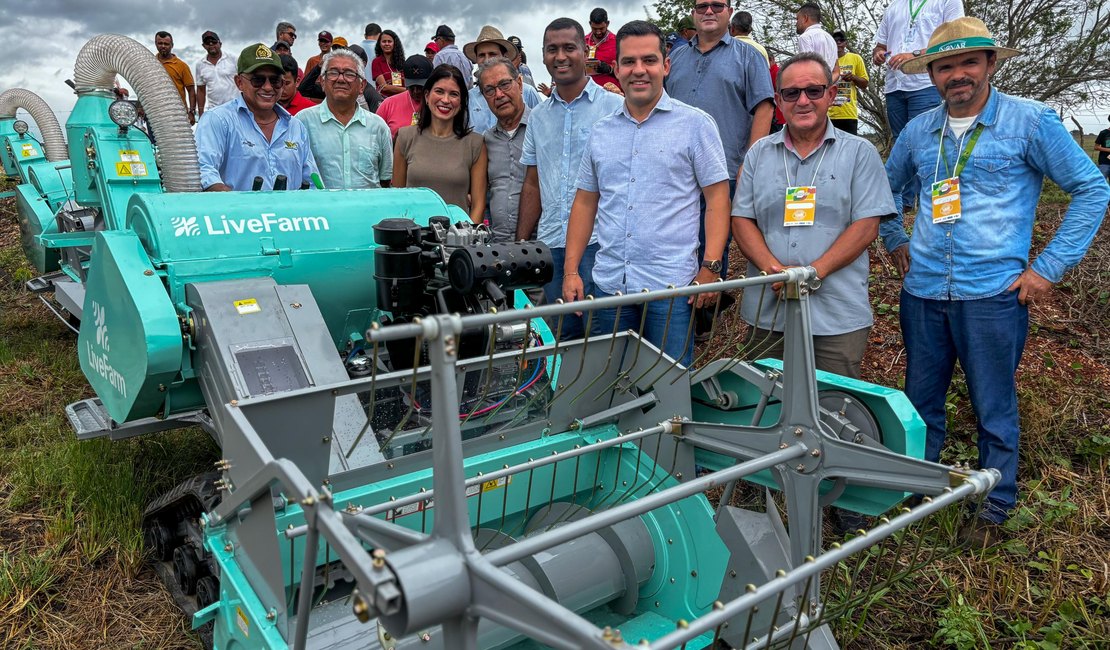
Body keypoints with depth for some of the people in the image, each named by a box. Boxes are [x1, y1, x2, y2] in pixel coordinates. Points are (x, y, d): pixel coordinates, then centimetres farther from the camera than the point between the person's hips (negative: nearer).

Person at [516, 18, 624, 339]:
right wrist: (521, 246, 12)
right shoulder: (538, 116, 14)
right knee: (563, 338, 12)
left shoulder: (615, 107, -2)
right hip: (550, 244, 5)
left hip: (599, 242, -5)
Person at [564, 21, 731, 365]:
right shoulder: (601, 131, 13)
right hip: (609, 284, 4)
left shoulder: (695, 124, 0)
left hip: (671, 285, -4)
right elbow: (585, 202, 15)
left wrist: (710, 268, -13)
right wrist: (571, 270, 7)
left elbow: (717, 198, -3)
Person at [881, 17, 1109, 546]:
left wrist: (1049, 267, -6)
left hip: (993, 295, -4)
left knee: (994, 409, 8)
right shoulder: (918, 131, 7)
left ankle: (995, 508, 28)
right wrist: (896, 242, 13)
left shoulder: (1030, 122, -4)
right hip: (922, 292, 4)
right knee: (920, 401, 15)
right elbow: (885, 188, 24)